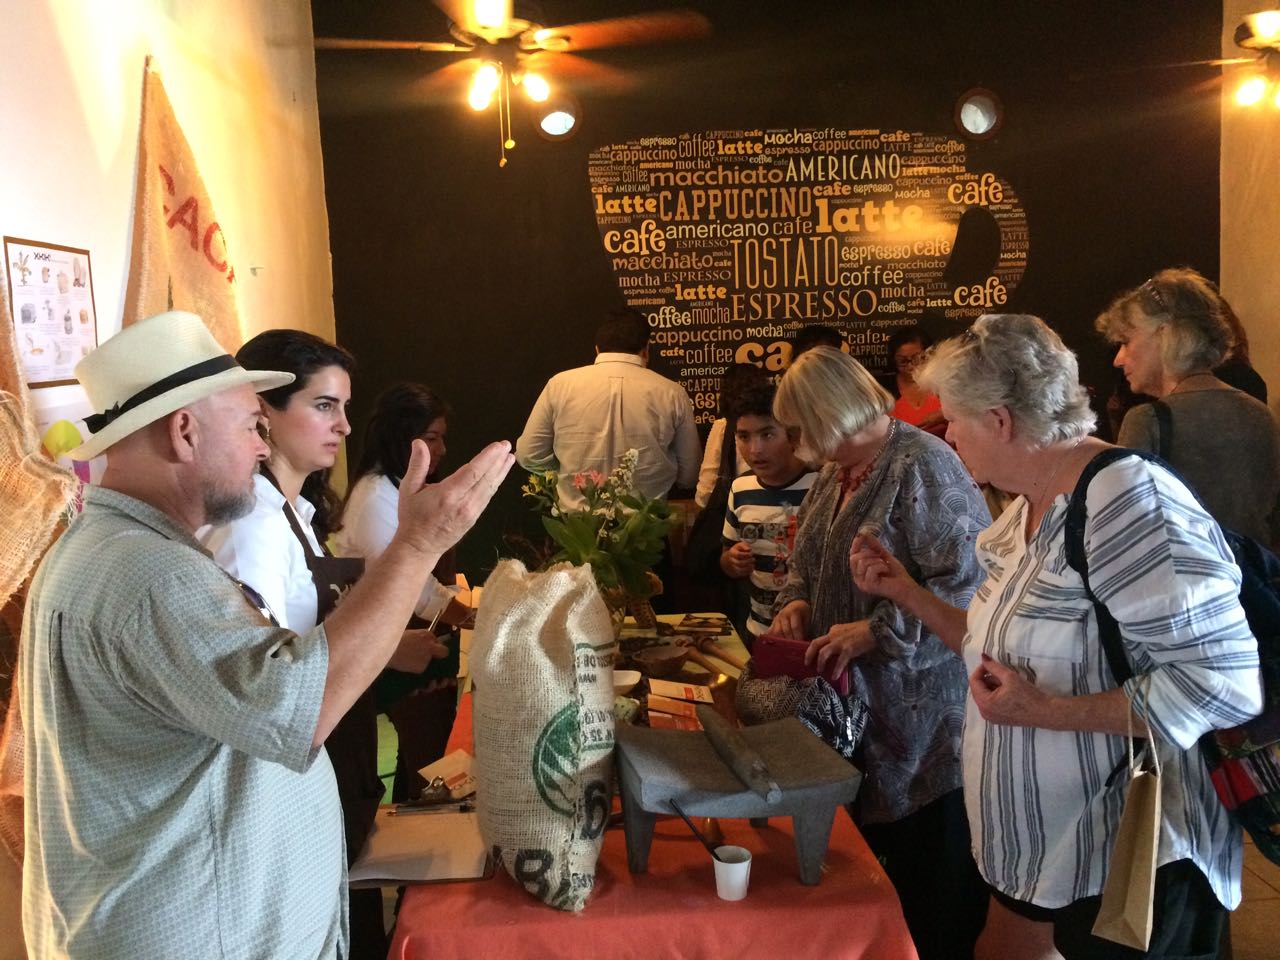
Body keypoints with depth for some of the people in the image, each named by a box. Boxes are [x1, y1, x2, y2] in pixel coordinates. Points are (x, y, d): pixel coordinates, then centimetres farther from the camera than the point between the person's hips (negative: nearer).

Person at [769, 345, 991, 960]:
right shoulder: (834, 476, 12)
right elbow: (807, 560, 23)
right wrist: (796, 600, 2)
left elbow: (968, 584, -23)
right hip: (857, 712, 8)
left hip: (923, 720, -8)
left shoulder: (923, 466, -15)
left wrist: (877, 632, -23)